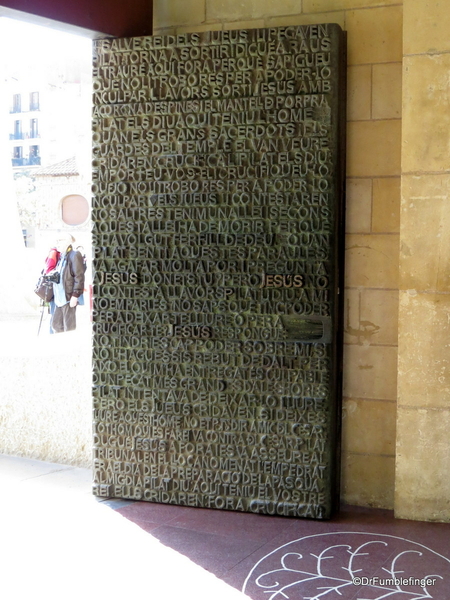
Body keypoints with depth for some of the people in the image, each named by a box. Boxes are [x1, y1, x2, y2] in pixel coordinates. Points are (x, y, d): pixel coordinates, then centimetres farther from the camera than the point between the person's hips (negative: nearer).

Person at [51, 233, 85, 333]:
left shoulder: (74, 255, -9)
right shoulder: (61, 257, 18)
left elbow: (79, 277, -15)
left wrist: (75, 295, -20)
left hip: (69, 297, -9)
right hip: (59, 298, 9)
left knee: (69, 327, -4)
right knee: (56, 325, 11)